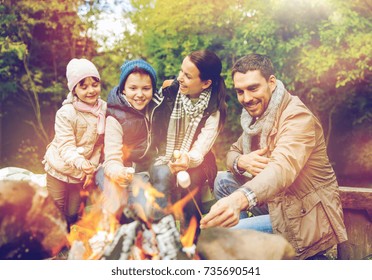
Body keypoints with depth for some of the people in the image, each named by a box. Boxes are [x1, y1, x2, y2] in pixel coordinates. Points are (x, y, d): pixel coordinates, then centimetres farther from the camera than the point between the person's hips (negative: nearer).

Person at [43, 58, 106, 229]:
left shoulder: (104, 108, -8)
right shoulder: (66, 113, -23)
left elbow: (99, 143, 0)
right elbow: (66, 147, -27)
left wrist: (92, 166, -6)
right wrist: (81, 163, -45)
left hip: (83, 171, 4)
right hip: (60, 169, -4)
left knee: (73, 214, 19)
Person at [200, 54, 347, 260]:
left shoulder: (297, 117, -23)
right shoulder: (257, 114, 5)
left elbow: (283, 168, -41)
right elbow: (233, 151, 11)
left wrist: (239, 199, -61)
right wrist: (241, 162, -17)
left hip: (308, 218, -9)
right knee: (223, 180, 6)